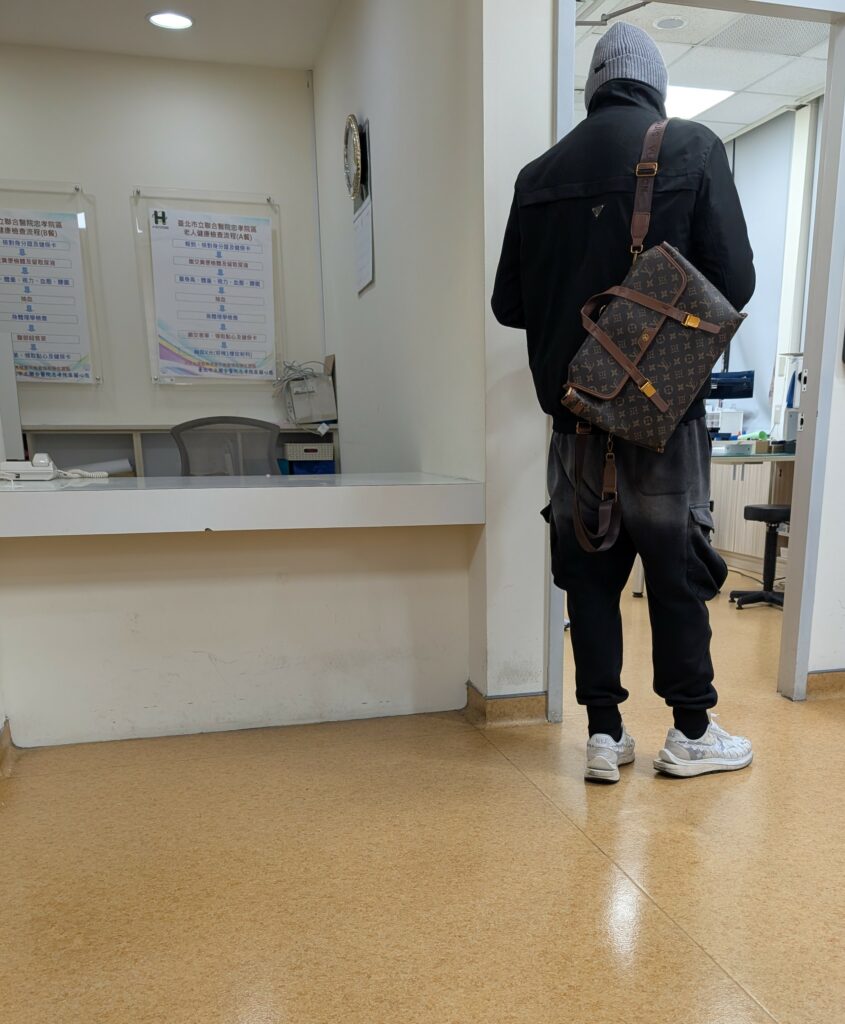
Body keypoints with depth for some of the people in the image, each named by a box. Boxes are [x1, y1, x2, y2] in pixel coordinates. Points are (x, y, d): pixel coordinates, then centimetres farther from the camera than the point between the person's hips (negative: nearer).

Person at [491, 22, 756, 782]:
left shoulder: (540, 173, 6)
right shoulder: (692, 147, -1)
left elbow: (508, 304, 7)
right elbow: (734, 282, -7)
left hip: (574, 410, 3)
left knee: (589, 571, 10)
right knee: (678, 569, 9)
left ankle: (605, 734, 16)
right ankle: (692, 733, 21)